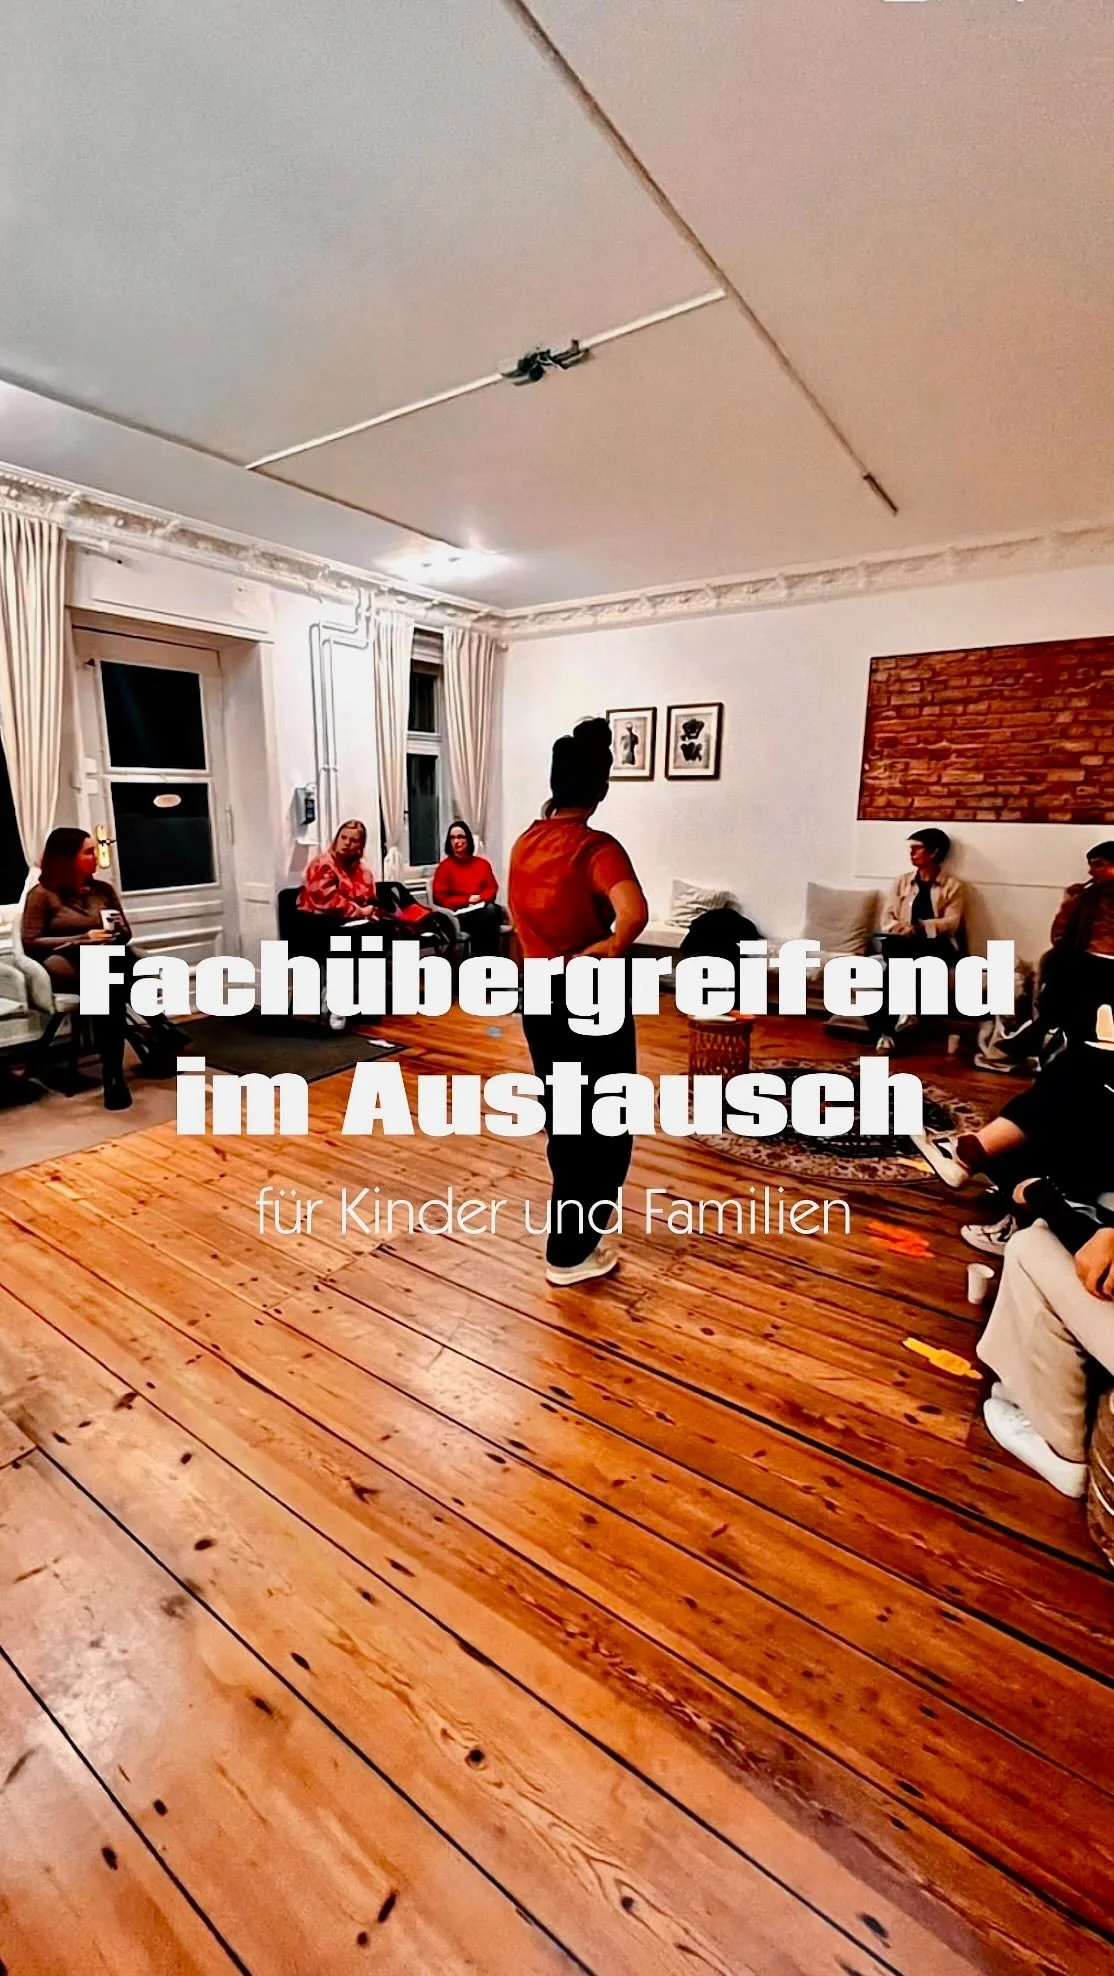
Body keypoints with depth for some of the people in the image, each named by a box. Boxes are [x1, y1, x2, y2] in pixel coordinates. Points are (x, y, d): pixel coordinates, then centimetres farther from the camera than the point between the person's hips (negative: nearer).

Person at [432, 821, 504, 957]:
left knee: (492, 910, -35)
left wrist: (480, 898, -9)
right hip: (459, 915, -3)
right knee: (487, 913, -35)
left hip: (483, 910, 3)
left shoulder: (482, 863, 18)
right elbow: (440, 898, 1)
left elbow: (492, 889, 13)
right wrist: (467, 900, -7)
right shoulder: (445, 866, 6)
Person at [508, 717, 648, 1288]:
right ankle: (569, 1252, 18)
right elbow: (634, 912, -39)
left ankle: (574, 1221, 43)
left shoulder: (524, 843, 4)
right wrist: (604, 953, -29)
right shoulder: (595, 847, -18)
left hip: (538, 998, 8)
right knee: (604, 1130, 9)